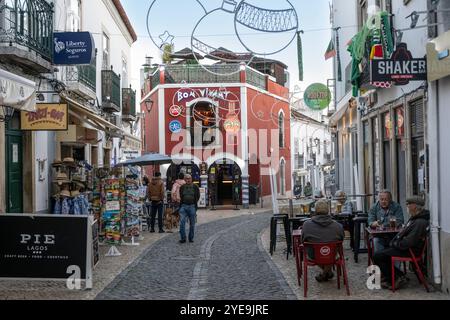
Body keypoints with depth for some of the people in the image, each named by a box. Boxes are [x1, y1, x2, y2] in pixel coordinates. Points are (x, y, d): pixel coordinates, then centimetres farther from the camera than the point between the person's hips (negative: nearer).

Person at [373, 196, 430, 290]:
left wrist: (396, 244, -13)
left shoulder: (420, 222, -23)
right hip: (406, 247, 11)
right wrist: (394, 242, 9)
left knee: (377, 257, -12)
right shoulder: (415, 218, 13)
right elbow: (403, 234, 23)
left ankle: (395, 279, -4)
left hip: (409, 251, -11)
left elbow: (409, 241, -28)